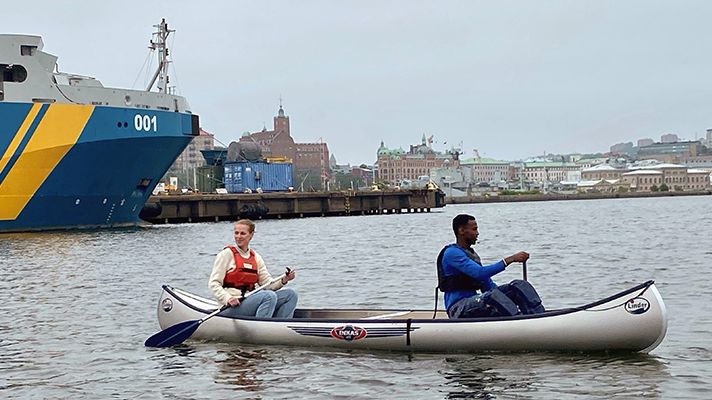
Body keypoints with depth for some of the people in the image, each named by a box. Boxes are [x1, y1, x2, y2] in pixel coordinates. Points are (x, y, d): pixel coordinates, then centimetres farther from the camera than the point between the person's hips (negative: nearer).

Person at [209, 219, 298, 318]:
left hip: (250, 301, 6)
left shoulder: (256, 257, 17)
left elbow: (267, 283, 12)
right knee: (269, 296, -29)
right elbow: (213, 284, -6)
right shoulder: (227, 254, 0)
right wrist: (228, 299, -22)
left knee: (290, 294, -8)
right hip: (231, 307, -6)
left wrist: (283, 281, -8)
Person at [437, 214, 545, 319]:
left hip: (475, 302, 9)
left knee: (519, 285, -5)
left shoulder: (472, 254, 20)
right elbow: (480, 273, -25)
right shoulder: (452, 253, -11)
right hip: (459, 308, -9)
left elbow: (488, 285, 20)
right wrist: (509, 260, -27)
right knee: (492, 295, -38)